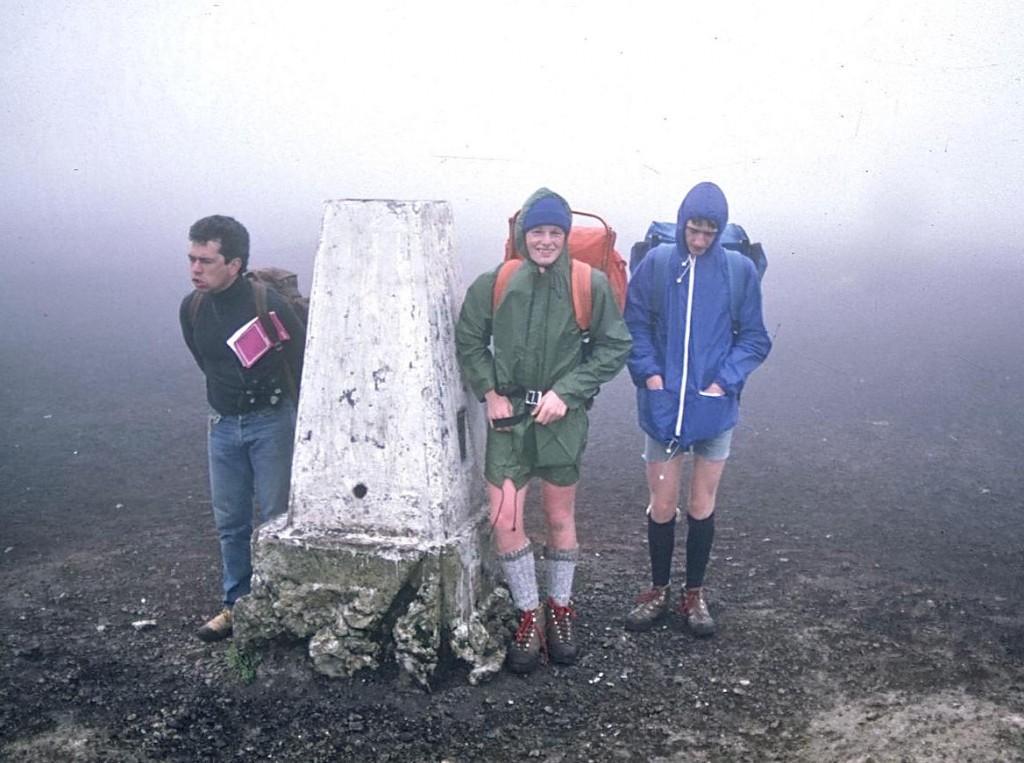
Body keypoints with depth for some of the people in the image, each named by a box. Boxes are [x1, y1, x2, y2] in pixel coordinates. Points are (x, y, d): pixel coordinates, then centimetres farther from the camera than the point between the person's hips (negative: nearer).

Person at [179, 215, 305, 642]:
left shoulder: (268, 305, -19)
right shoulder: (191, 308, -2)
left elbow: (302, 362, -10)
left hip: (270, 422, -5)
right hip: (223, 425, 5)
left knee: (275, 519, 2)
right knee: (229, 521, 12)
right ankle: (237, 603, 25)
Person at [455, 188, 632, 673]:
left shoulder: (590, 285, -6)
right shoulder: (494, 284, -2)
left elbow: (613, 348, -2)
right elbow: (469, 342, 9)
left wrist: (566, 391, -11)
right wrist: (490, 393, -3)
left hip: (563, 417, -1)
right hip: (508, 416, 1)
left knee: (560, 518, 12)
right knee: (504, 521, -4)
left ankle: (560, 611, 32)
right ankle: (529, 617, 15)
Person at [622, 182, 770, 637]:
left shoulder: (739, 270, -2)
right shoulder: (656, 263, -2)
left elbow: (753, 338, 1)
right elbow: (634, 326, 1)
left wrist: (722, 383, -10)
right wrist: (651, 377, -10)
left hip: (714, 407, 0)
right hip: (663, 406, 0)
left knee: (702, 505, 11)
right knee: (661, 506, 8)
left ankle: (695, 593, 28)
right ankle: (659, 590, 28)